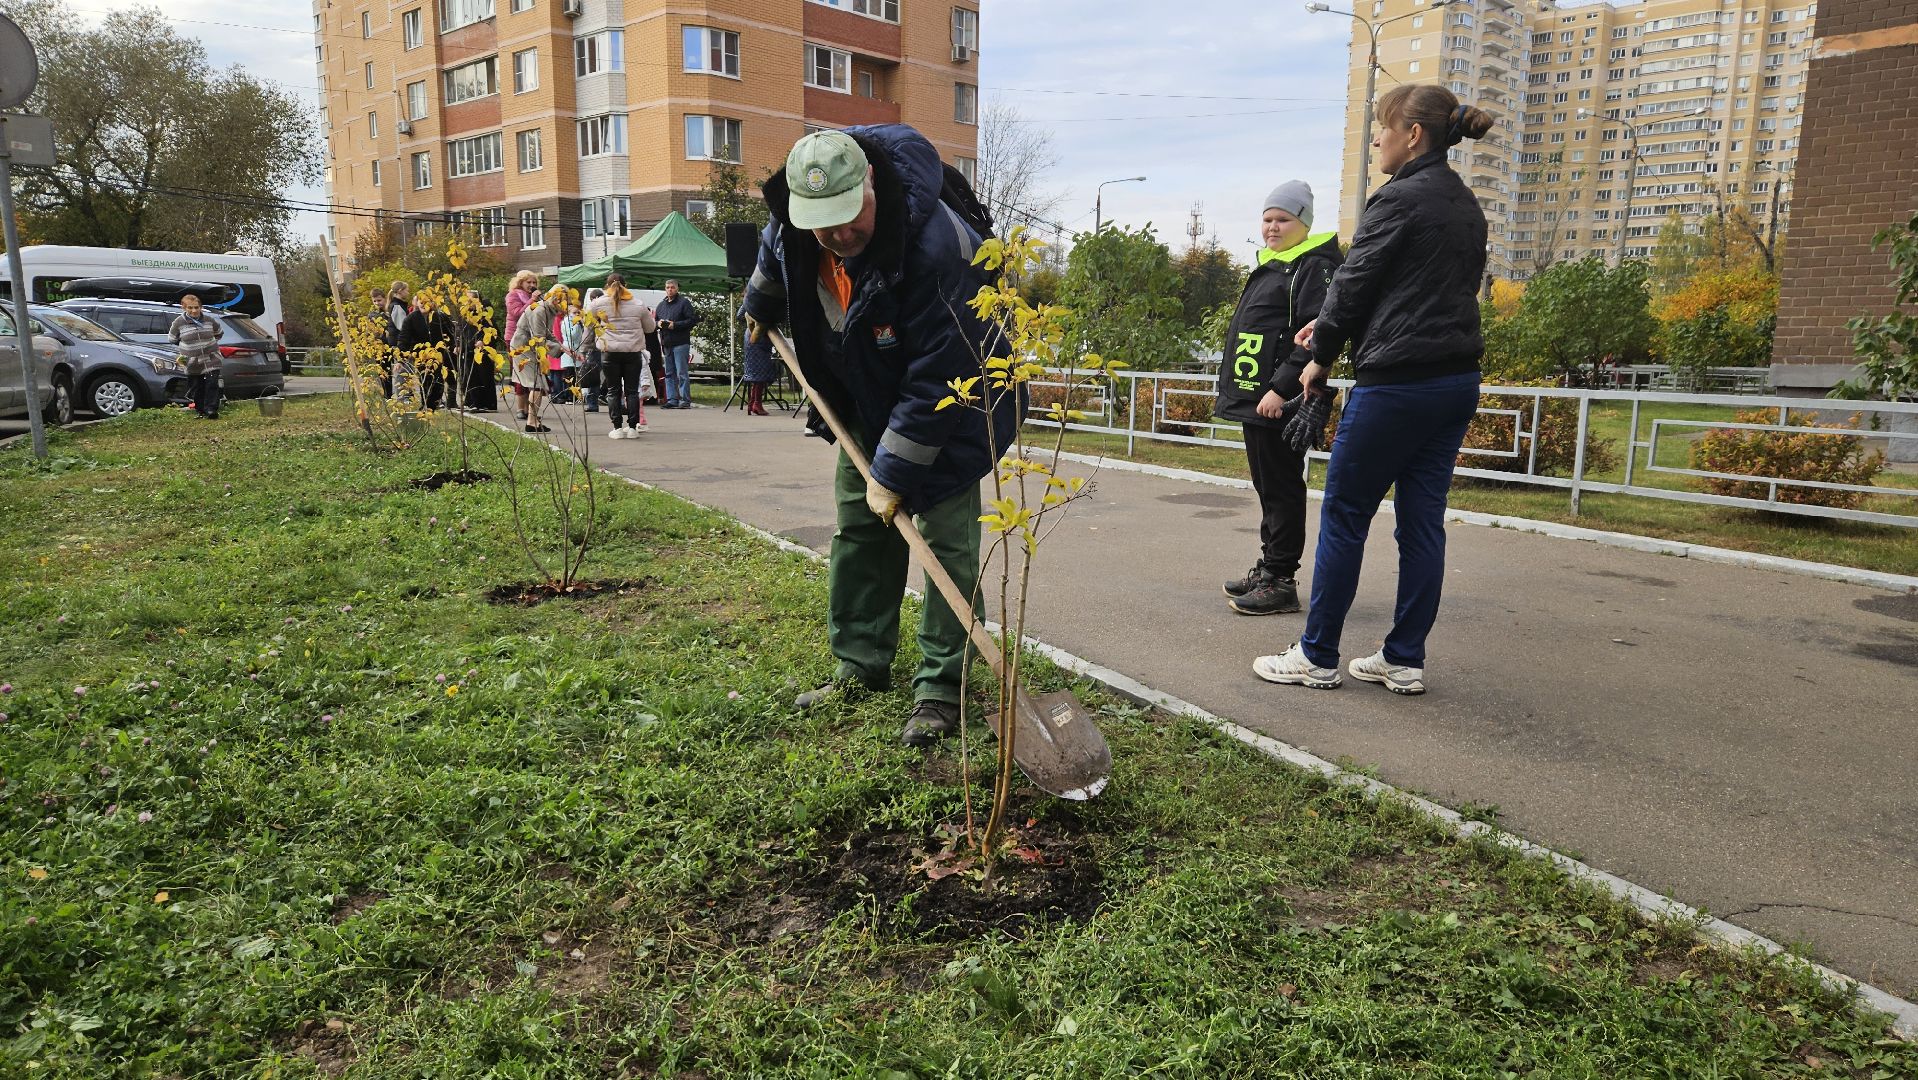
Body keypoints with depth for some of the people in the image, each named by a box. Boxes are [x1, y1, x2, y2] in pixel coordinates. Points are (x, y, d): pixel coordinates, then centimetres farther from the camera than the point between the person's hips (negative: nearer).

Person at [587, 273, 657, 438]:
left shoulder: (600, 303, 1)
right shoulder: (638, 305, 5)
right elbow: (650, 328, 14)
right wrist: (652, 318, 34)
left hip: (610, 352, -1)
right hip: (634, 352, 1)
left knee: (613, 391, 6)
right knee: (632, 390, 7)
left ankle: (618, 427, 4)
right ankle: (633, 427, 5)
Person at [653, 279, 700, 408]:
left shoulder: (684, 303, -1)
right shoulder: (661, 305, 19)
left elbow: (693, 320, -9)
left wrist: (675, 325, -14)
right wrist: (658, 323, 1)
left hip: (681, 343, -7)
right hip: (666, 344, 7)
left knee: (681, 373, -9)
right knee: (669, 373, 7)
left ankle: (685, 400, -7)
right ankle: (672, 400, 11)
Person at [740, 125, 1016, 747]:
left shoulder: (934, 247, -38)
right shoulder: (789, 227, -16)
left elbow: (936, 381, -33)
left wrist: (894, 472, -29)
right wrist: (760, 307, 31)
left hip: (950, 408, -6)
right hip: (865, 403, 7)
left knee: (947, 542, -8)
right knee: (856, 533, 9)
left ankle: (939, 689, 1)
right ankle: (860, 666, 23)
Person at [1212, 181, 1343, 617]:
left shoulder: (1313, 267, -9)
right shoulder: (1270, 267, 20)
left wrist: (1280, 389, -24)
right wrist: (1238, 390, 21)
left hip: (1279, 403, -10)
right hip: (1254, 399, 10)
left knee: (1281, 490, -4)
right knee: (1267, 487, 15)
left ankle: (1281, 581, 2)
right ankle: (1267, 568, 24)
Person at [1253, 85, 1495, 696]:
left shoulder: (1400, 198, -10)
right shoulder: (1466, 206, 17)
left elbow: (1355, 281, -8)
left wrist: (1321, 357, 6)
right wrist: (1334, 325, 18)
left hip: (1396, 382, -9)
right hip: (1457, 382, 9)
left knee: (1343, 515, 1)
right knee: (1423, 521, 9)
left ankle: (1317, 656, 8)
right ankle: (1405, 661, 15)